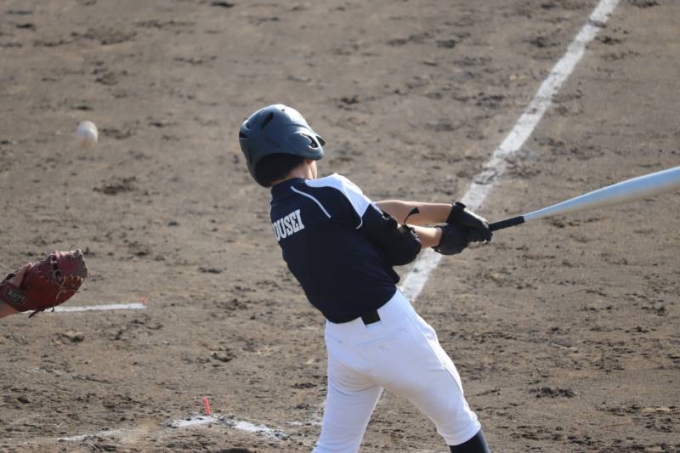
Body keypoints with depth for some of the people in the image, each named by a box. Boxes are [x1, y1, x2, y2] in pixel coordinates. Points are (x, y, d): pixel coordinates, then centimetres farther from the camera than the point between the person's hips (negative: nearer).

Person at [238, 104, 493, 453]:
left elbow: (373, 211, 7)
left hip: (342, 342, 6)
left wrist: (450, 213, 7)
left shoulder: (279, 214, 8)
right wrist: (441, 237, 12)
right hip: (392, 332, -6)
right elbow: (399, 247, -7)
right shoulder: (330, 192, -15)